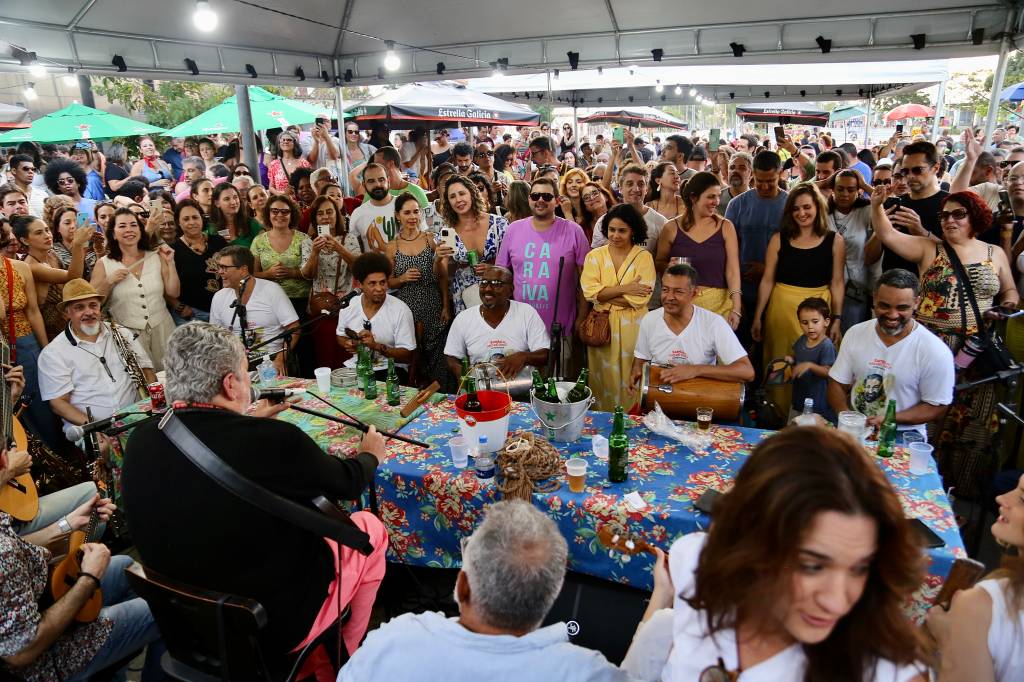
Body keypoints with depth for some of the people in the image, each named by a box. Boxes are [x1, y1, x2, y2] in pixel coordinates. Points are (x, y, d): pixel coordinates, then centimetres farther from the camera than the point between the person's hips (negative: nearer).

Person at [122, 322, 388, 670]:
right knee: (369, 526, 15)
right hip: (278, 625, -6)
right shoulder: (276, 440, -29)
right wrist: (371, 455, 13)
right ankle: (345, 652, 35)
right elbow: (347, 481, -9)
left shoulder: (140, 442, -13)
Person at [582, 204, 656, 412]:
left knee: (629, 378, 7)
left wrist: (605, 295, -11)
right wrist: (624, 288, -15)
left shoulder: (644, 257, -4)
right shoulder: (595, 256, 3)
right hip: (602, 325, 2)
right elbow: (590, 291, -9)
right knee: (604, 377, 10)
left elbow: (640, 298, -14)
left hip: (632, 326, -2)